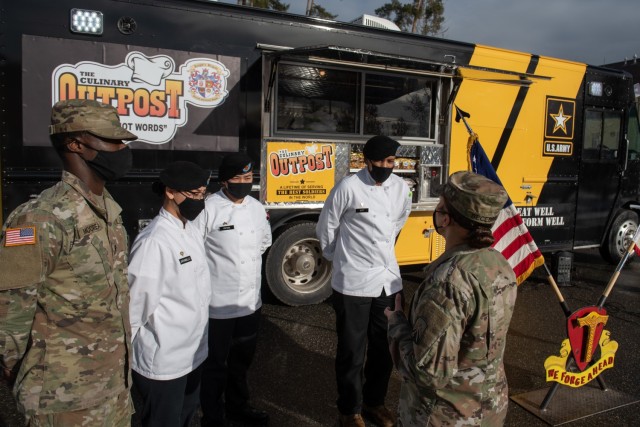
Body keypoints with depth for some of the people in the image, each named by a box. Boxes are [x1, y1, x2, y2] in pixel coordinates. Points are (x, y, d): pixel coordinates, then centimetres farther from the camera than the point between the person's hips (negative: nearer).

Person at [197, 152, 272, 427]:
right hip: (218, 303, -6)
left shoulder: (257, 208, 5)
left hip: (250, 300, 7)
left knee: (242, 360, 23)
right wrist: (215, 269, -5)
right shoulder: (209, 209, -18)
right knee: (215, 364, 11)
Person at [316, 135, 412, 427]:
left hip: (389, 279, 5)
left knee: (385, 348, 17)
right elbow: (326, 228, -2)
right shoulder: (349, 187, -14)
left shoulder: (400, 187, 2)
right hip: (353, 283, -5)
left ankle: (374, 402, 39)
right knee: (351, 352, 9)